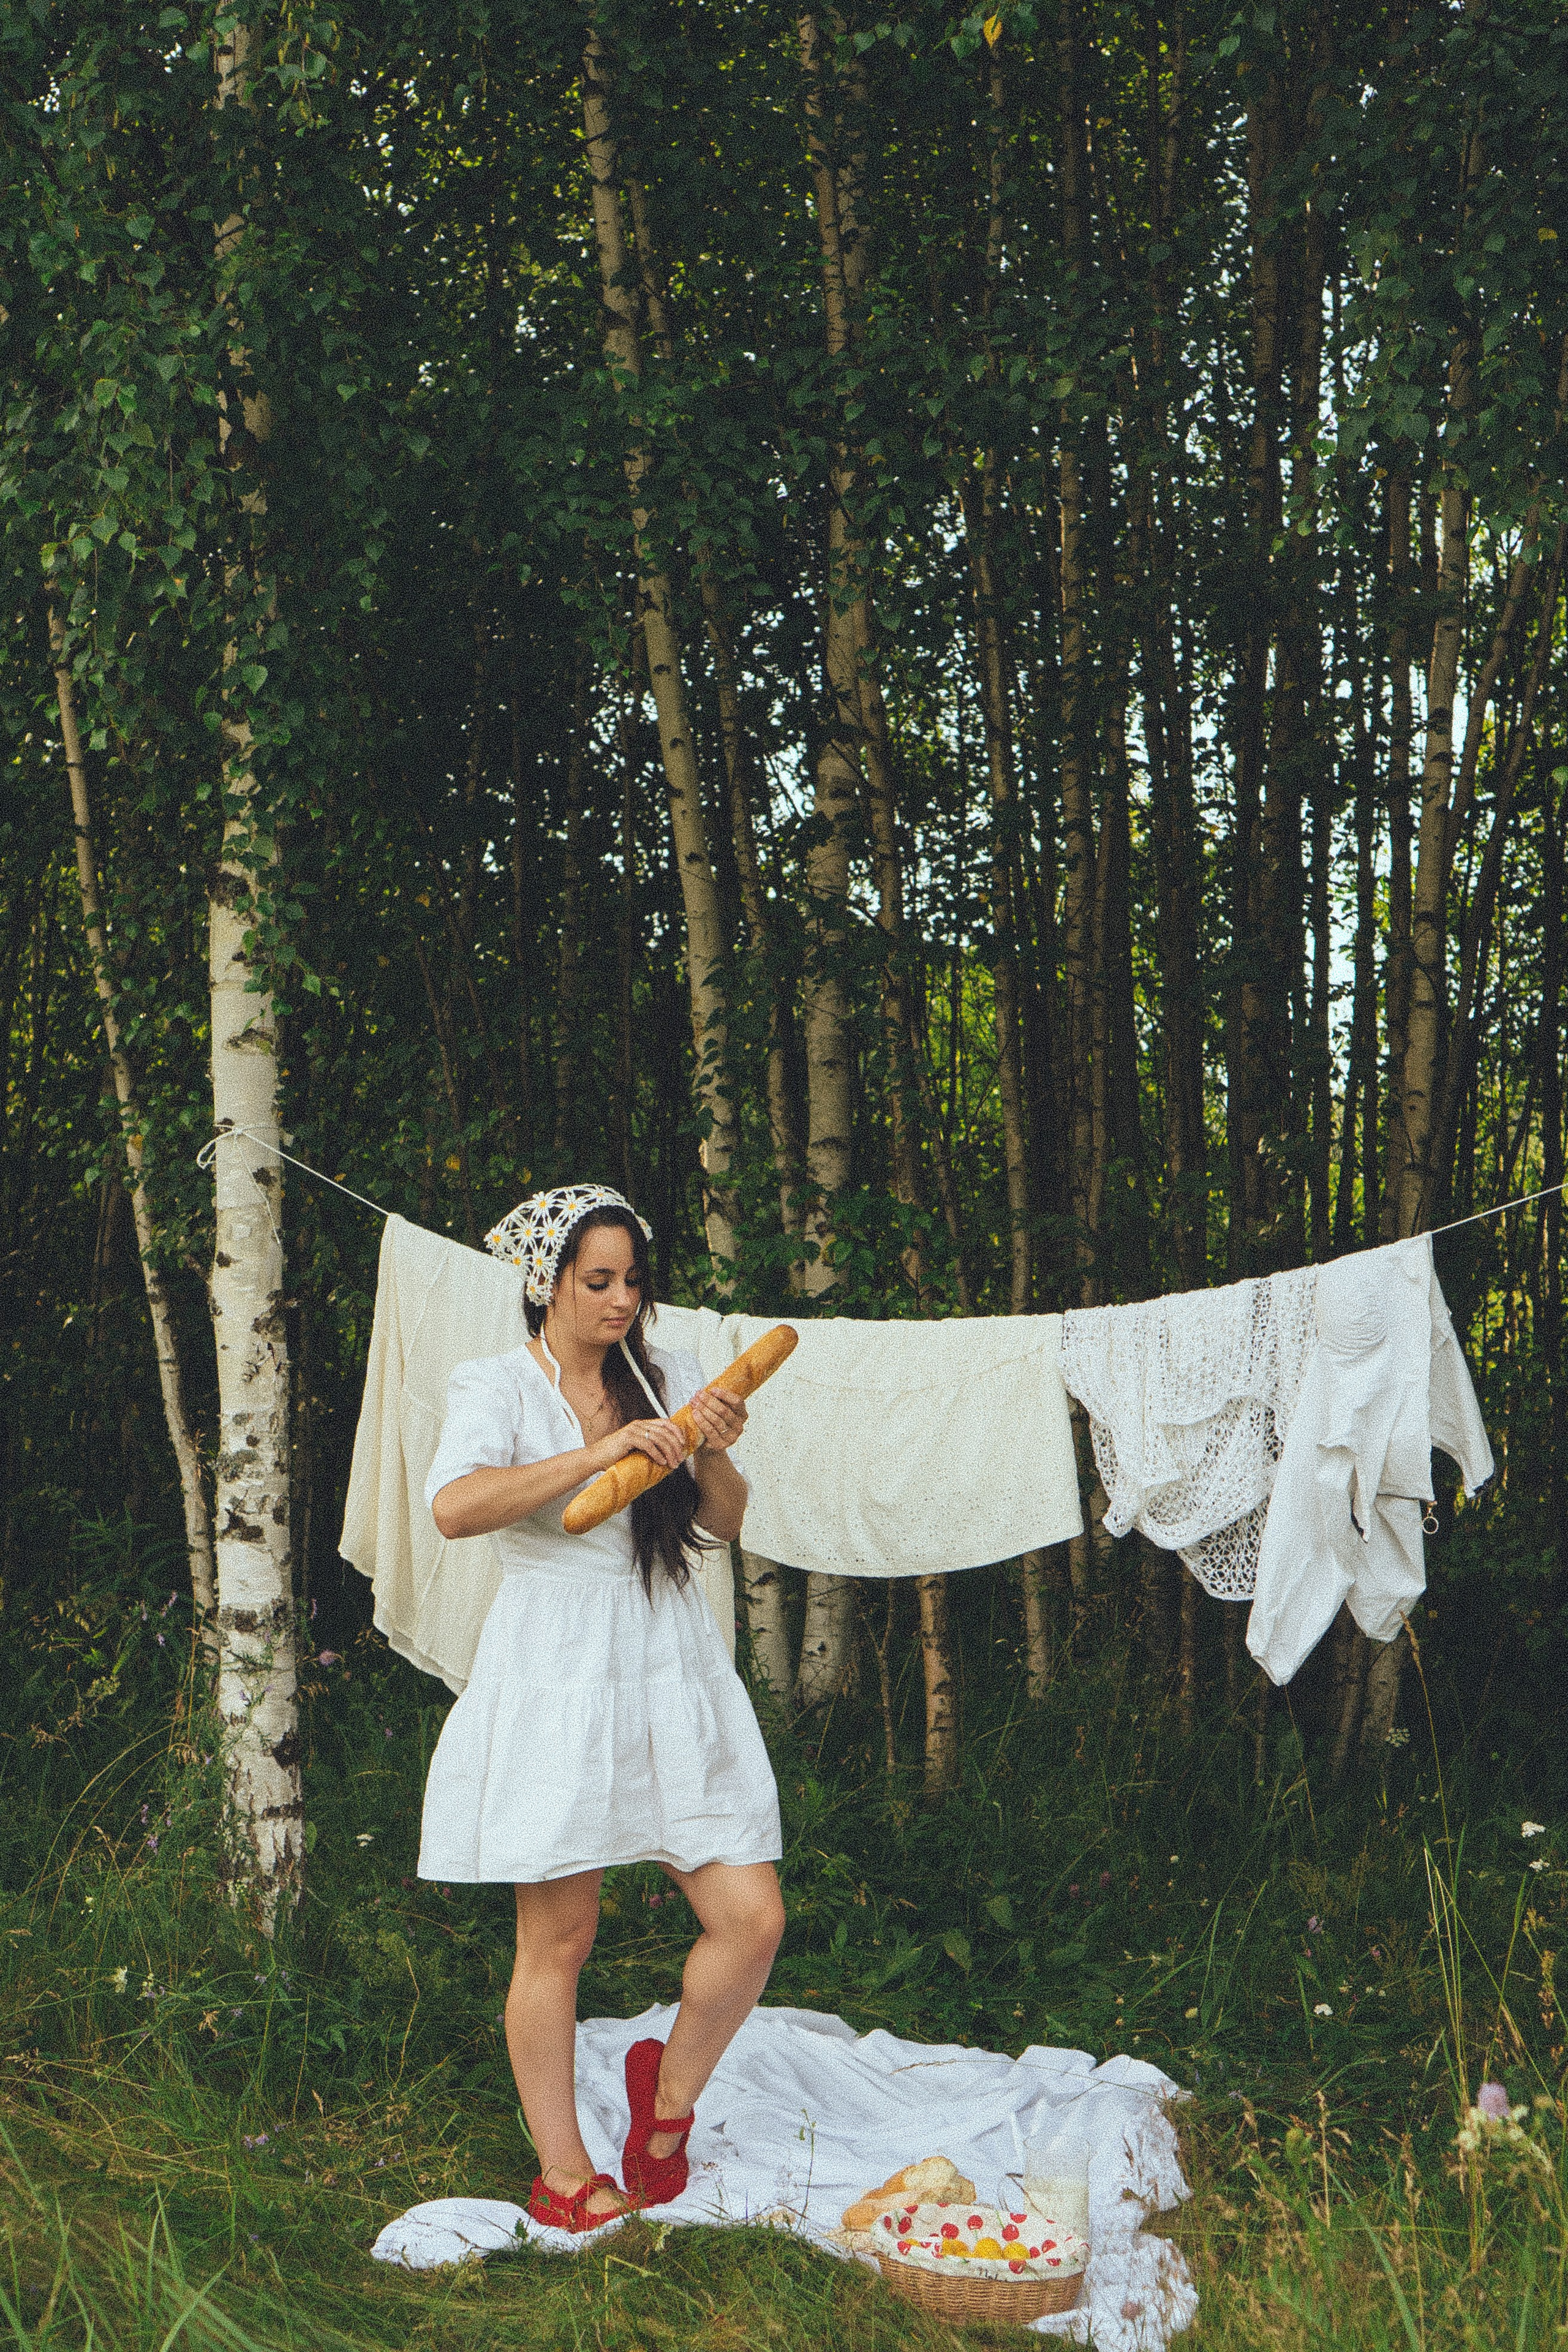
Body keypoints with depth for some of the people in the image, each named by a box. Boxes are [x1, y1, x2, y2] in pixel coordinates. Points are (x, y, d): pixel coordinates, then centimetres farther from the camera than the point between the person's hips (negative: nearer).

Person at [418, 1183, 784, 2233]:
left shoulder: (667, 1375, 11)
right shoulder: (498, 1387, -2)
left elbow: (726, 1526, 13)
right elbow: (455, 1505, -21)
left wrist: (712, 1455, -8)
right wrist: (598, 1454, -25)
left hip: (673, 1674, 4)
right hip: (555, 1681, -4)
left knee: (752, 1917, -3)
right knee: (559, 1938, 3)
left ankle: (671, 2089, 23)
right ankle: (562, 2169, 19)